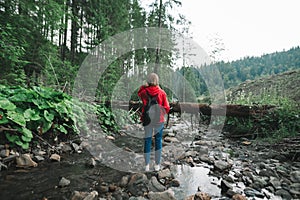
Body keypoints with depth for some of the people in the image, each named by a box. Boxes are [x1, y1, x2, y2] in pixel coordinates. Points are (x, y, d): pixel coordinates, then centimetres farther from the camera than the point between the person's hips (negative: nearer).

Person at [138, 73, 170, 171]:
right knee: (158, 141, 15)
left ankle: (147, 165, 21)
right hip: (159, 120, -1)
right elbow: (167, 108, -7)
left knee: (147, 141, 13)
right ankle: (157, 165, 22)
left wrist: (145, 85, 7)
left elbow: (139, 93, 17)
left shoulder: (144, 92, -8)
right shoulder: (162, 93, -10)